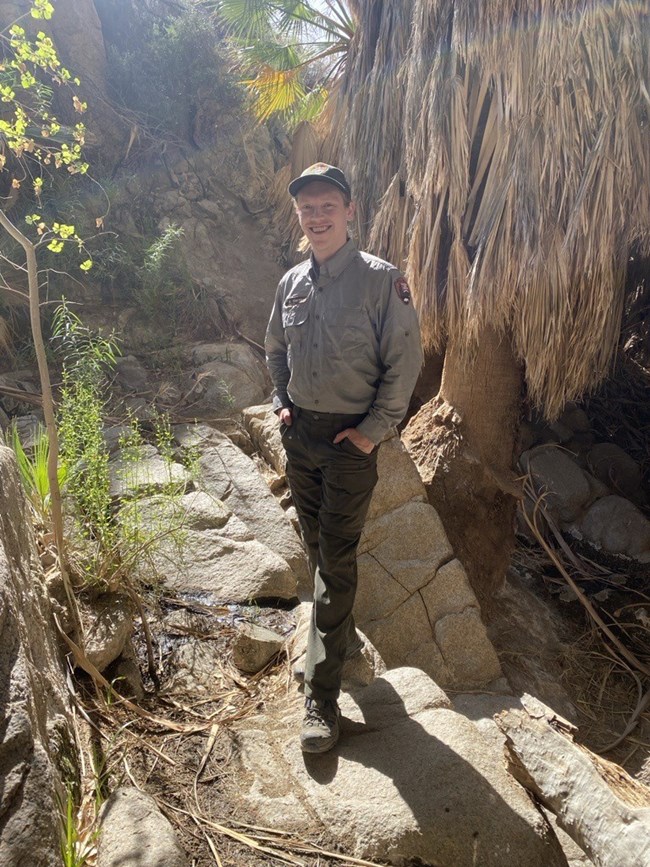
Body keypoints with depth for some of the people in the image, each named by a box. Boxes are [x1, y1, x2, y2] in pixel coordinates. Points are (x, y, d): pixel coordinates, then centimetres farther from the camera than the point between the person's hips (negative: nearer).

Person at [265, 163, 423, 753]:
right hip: (299, 434, 6)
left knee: (336, 559, -4)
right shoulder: (292, 282, 6)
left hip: (350, 440, -6)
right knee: (319, 547, 18)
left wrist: (373, 430, -14)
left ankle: (323, 695, 7)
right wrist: (281, 403, 7)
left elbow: (405, 361, -12)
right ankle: (343, 637, 43)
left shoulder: (381, 279, -11)